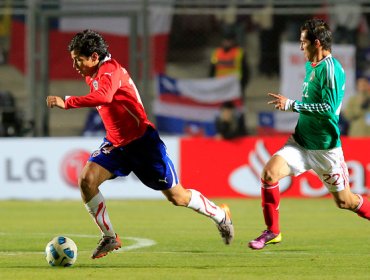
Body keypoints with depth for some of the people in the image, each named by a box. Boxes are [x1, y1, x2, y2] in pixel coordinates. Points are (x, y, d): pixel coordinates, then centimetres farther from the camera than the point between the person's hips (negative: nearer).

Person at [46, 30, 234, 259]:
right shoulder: (92, 75, 6)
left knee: (177, 197, 2)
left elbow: (103, 97, -44)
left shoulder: (110, 70, -22)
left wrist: (67, 102, -46)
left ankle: (221, 215, 28)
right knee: (87, 180, -15)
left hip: (142, 141, -8)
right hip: (116, 144, 8)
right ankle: (109, 238, -3)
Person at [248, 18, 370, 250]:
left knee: (344, 201, 4)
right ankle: (272, 231, -3)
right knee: (270, 172, -15)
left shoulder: (331, 68, -18)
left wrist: (291, 105, -25)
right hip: (301, 142, 7)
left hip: (325, 148, -7)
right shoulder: (311, 66, 8)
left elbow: (330, 107, -27)